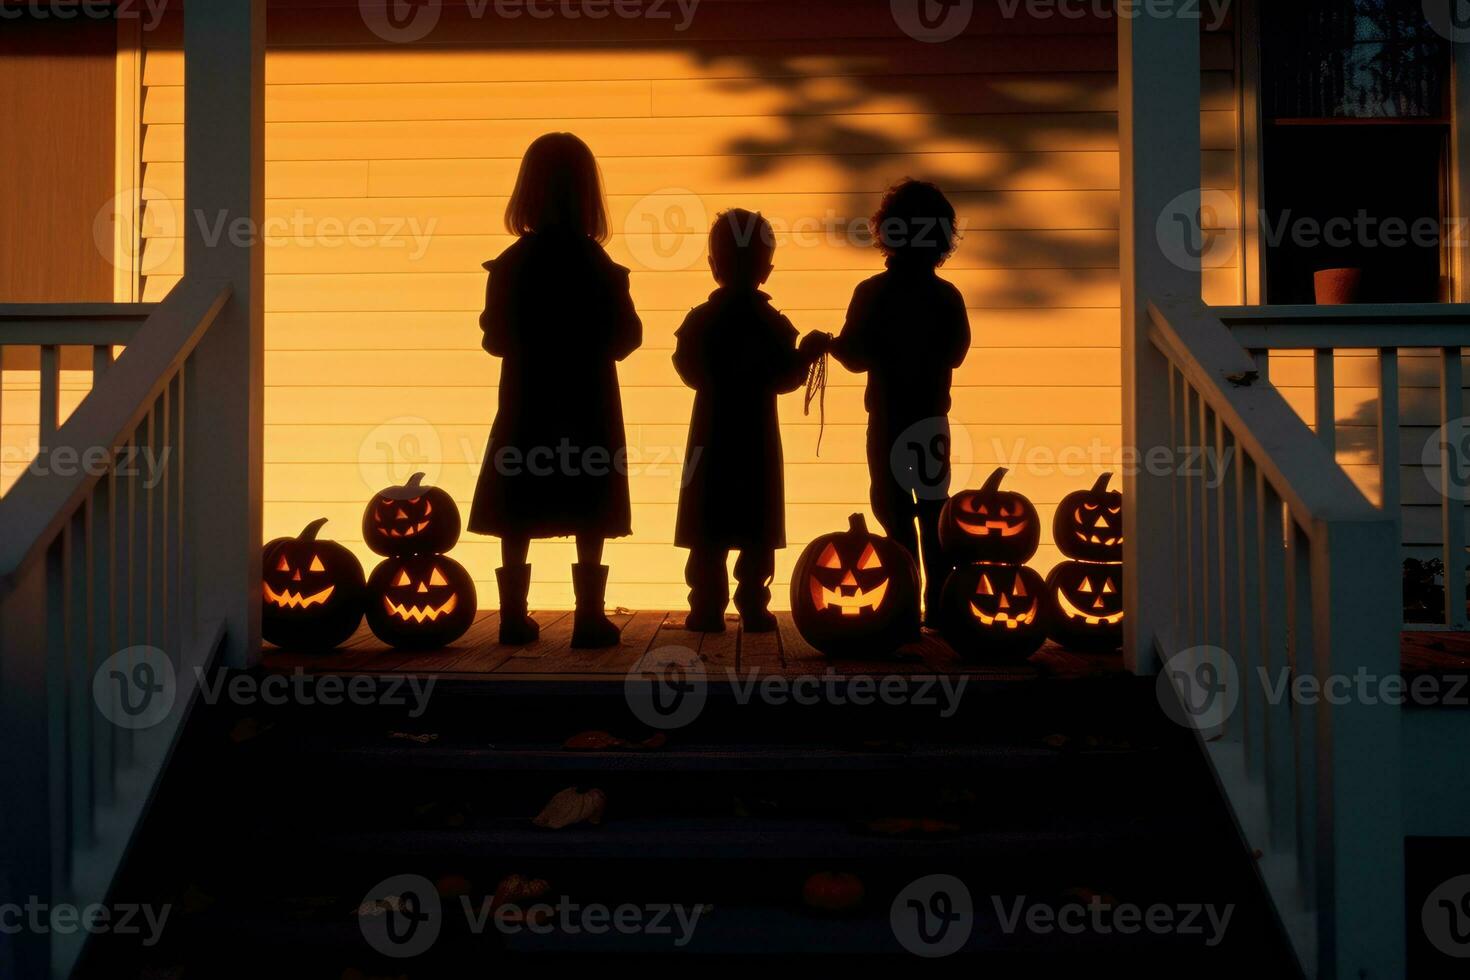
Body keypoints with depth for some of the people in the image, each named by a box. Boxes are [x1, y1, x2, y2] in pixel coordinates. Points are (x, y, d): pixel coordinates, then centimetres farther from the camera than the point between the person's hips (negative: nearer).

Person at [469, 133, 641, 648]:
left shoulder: (509, 265, -3)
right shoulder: (600, 266, -8)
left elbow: (495, 338, 0)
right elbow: (623, 339, -4)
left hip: (526, 404, 2)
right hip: (588, 407, -2)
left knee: (517, 520, 8)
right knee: (589, 519, 4)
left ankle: (515, 616, 9)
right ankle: (590, 617, 2)